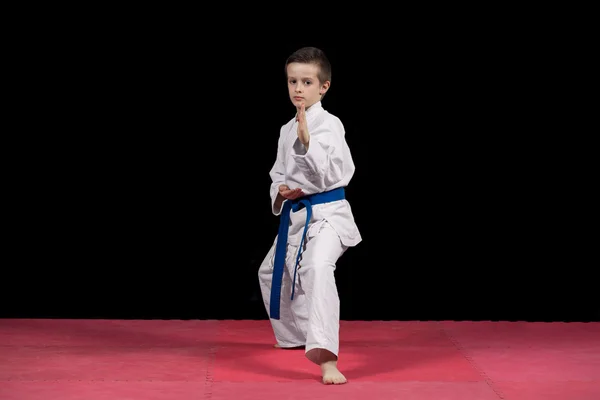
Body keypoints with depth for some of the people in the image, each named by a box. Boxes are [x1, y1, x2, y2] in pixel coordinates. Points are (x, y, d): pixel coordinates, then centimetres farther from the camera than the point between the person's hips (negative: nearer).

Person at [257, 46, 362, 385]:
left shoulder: (329, 124, -12)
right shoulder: (287, 130, 11)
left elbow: (333, 172, -23)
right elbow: (279, 173, 19)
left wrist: (307, 140, -31)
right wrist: (281, 192, -2)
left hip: (326, 212, -9)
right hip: (295, 214, 9)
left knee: (317, 267, -34)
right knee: (273, 272, 24)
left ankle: (327, 359, -40)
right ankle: (297, 334, 48)